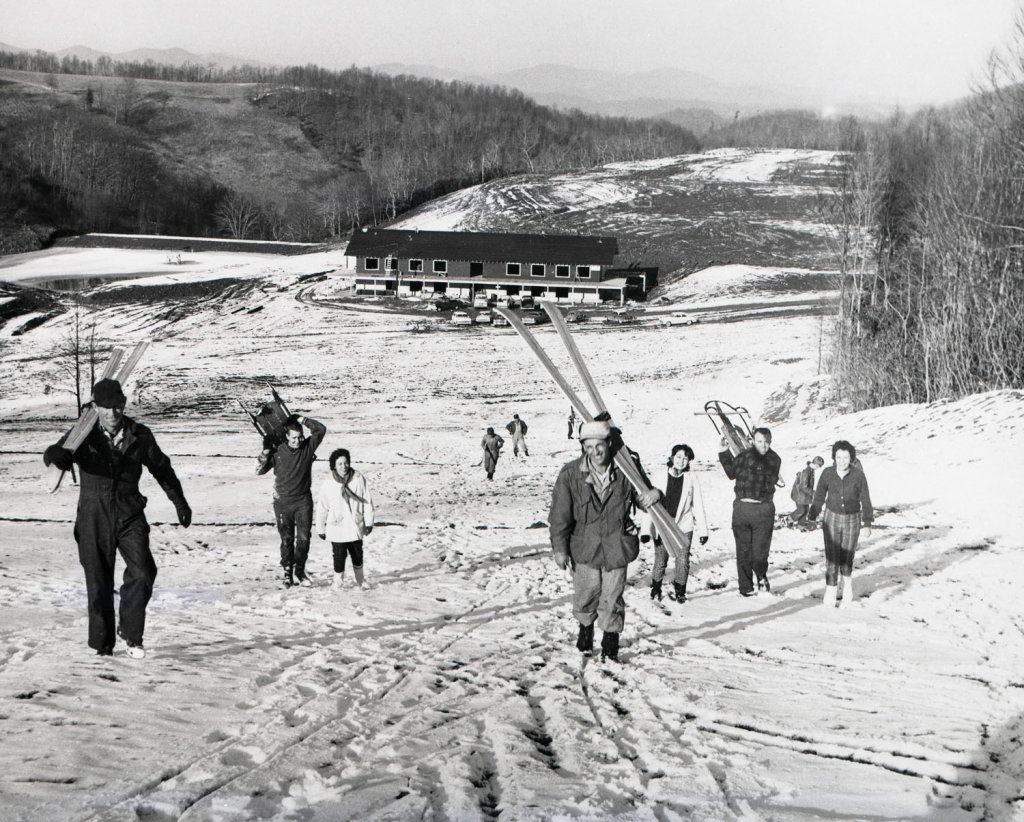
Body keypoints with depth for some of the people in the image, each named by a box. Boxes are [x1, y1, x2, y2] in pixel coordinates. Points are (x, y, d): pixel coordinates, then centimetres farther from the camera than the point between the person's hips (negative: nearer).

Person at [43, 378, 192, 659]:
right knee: (99, 583, 3)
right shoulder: (84, 435, -3)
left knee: (142, 572, -15)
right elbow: (57, 453, -20)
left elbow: (162, 468, 15)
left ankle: (130, 631, 4)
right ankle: (102, 643, 18)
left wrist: (179, 502, 21)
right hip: (94, 518, -1)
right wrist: (58, 454, -46)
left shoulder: (140, 435, 2)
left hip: (130, 516, 1)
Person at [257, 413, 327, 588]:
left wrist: (301, 420, -10)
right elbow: (259, 470, 0)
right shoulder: (277, 452, -4)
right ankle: (288, 572, 12)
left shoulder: (308, 447, -1)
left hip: (303, 501, 0)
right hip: (283, 501, 0)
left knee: (304, 537, -6)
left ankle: (299, 571, 4)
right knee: (286, 539, 5)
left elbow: (321, 429, -10)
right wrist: (266, 452, -13)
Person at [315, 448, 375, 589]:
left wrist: (369, 522, 4)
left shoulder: (358, 479, -6)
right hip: (337, 527, -2)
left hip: (356, 526, 2)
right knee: (339, 554, -3)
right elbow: (322, 508, -1)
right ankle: (338, 579, 19)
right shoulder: (328, 483, -9)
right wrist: (320, 529, 4)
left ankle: (360, 579, 36)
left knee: (357, 554, 14)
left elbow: (367, 501, 2)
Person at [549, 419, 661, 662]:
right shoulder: (571, 474, -12)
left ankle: (611, 641, 25)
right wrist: (559, 547, -8)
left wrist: (654, 494, -16)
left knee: (612, 598, 5)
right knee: (586, 594, 15)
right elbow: (560, 514, -7)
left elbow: (640, 498, 8)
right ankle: (585, 628, 45)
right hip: (584, 547, 0)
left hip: (616, 547, 0)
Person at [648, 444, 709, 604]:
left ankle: (679, 591, 18)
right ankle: (656, 589, 30)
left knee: (682, 560, -2)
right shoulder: (662, 477, -4)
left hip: (683, 526, 0)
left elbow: (698, 505, 1)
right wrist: (649, 530, -4)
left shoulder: (691, 478, -4)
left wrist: (702, 530, -1)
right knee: (660, 560, 8)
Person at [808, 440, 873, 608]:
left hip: (852, 520, 0)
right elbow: (819, 497, 1)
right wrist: (811, 518, -2)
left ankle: (847, 583, 29)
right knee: (831, 559, -5)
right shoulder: (827, 473, -8)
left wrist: (867, 524, -6)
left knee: (846, 559, 1)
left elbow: (865, 500, -4)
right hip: (831, 519, 0)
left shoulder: (858, 475, -11)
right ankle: (830, 593, 5)